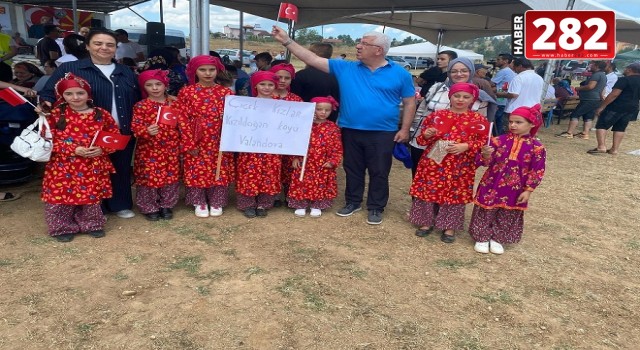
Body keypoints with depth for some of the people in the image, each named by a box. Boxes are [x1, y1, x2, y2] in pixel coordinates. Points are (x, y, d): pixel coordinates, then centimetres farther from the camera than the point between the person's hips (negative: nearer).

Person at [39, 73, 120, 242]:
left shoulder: (101, 114, -1)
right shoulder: (56, 115, -4)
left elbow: (115, 136, 3)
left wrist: (102, 150, -14)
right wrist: (74, 150, -18)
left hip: (94, 167, 1)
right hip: (63, 167, -1)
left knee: (92, 195, 12)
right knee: (62, 195, 4)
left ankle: (92, 225, 30)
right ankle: (63, 228, 23)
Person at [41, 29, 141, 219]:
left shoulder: (126, 72, 14)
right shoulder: (69, 69, 0)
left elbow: (138, 101, 17)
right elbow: (48, 94, 0)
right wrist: (46, 105, -22)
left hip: (123, 134, 4)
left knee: (121, 171, 13)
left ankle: (121, 205, 30)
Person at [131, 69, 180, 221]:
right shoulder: (141, 106, -4)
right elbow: (135, 126, -10)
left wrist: (182, 144, 4)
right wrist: (146, 131, -30)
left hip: (171, 150, 3)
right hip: (149, 150, -2)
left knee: (171, 177, 10)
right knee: (149, 178, 4)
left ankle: (166, 206, 26)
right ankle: (149, 208, 18)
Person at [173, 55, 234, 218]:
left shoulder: (225, 92, 2)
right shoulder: (186, 92, -2)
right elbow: (182, 119, -5)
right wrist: (189, 143, -11)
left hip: (219, 141, 1)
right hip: (196, 141, -1)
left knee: (220, 171, 7)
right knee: (196, 171, 6)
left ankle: (216, 203, 23)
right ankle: (199, 203, 22)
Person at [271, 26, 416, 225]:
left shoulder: (399, 74, -2)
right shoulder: (345, 68, 2)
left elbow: (410, 102, 4)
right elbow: (312, 60, 0)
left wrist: (405, 129, -3)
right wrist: (286, 41, -5)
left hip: (382, 133, -2)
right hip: (351, 131, 3)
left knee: (379, 172, 7)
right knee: (352, 169, 15)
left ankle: (376, 208, 23)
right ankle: (352, 202, 33)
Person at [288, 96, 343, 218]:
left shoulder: (333, 128, -2)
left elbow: (338, 148, -1)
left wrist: (332, 161, -9)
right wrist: (295, 157, -4)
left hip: (323, 165, 0)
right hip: (304, 163, 0)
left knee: (320, 185, 8)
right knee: (302, 183, 5)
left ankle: (316, 206, 25)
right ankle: (300, 206, 22)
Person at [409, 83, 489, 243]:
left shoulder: (478, 120, 0)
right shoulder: (436, 115, 5)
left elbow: (485, 142, -1)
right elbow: (421, 139, 11)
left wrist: (466, 146, -16)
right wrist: (426, 135, -12)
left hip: (460, 167, -1)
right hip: (433, 163, 2)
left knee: (454, 194, 6)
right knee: (429, 191, 7)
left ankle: (450, 227, 22)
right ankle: (427, 222, 25)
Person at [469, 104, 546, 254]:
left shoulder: (537, 147, -7)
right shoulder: (499, 140, -6)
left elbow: (537, 171, -4)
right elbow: (486, 162, -7)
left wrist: (528, 190, -6)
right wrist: (486, 155, -30)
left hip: (515, 190, 1)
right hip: (491, 185, 0)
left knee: (508, 217, 14)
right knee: (486, 213, 8)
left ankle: (497, 239, 32)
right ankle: (482, 238, 25)